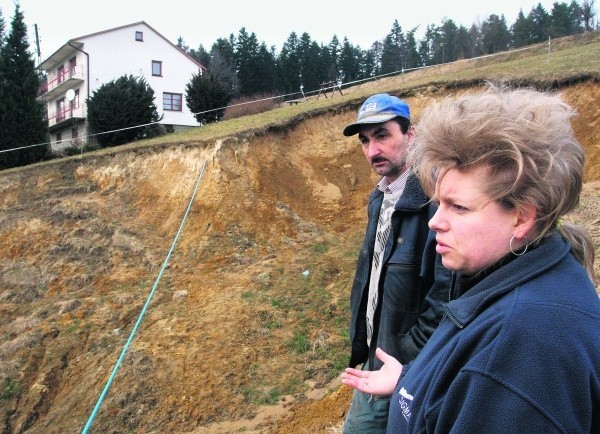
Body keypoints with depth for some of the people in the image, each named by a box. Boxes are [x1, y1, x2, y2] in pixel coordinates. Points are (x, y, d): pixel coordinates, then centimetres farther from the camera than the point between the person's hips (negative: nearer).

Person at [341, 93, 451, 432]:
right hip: (375, 359, 8)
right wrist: (362, 343, 13)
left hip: (410, 370, -8)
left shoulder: (433, 202, -24)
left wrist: (408, 363, -18)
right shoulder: (379, 199, 6)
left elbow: (445, 297, -26)